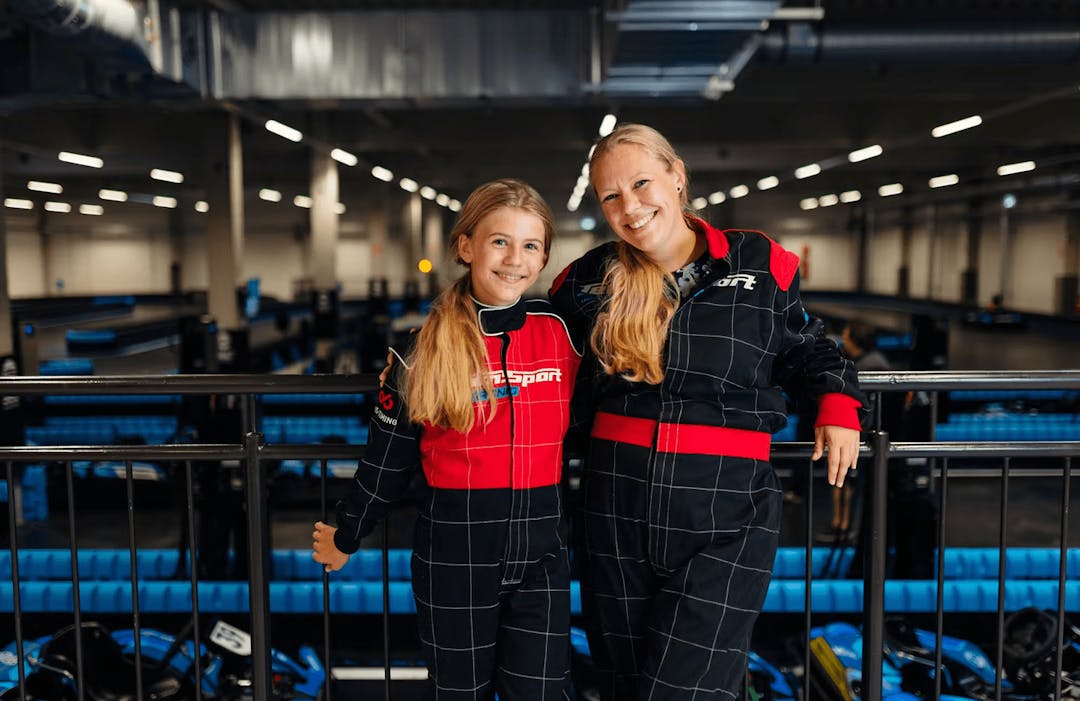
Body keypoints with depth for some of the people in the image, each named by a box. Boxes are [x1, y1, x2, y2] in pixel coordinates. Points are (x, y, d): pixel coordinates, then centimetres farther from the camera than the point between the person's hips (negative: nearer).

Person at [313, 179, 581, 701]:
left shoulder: (561, 333, -3)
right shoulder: (426, 349, -6)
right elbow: (388, 457, 3)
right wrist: (347, 538, 10)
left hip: (541, 549, 1)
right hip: (454, 552, -1)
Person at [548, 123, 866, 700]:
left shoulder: (762, 265, -1)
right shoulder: (590, 280, 4)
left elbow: (805, 349, 15)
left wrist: (837, 399, -1)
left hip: (727, 515, -2)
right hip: (618, 507, 3)